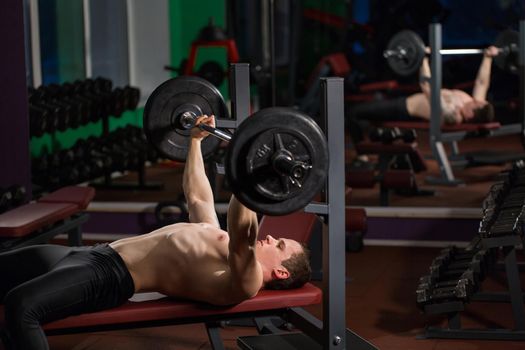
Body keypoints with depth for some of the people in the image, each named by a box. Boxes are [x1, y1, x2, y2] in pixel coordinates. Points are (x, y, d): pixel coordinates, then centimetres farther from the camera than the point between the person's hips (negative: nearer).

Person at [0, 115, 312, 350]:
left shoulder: (244, 280, -10)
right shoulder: (222, 246, 20)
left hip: (110, 278, -10)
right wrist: (195, 140, 36)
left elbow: (241, 237, -30)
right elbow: (197, 196, 33)